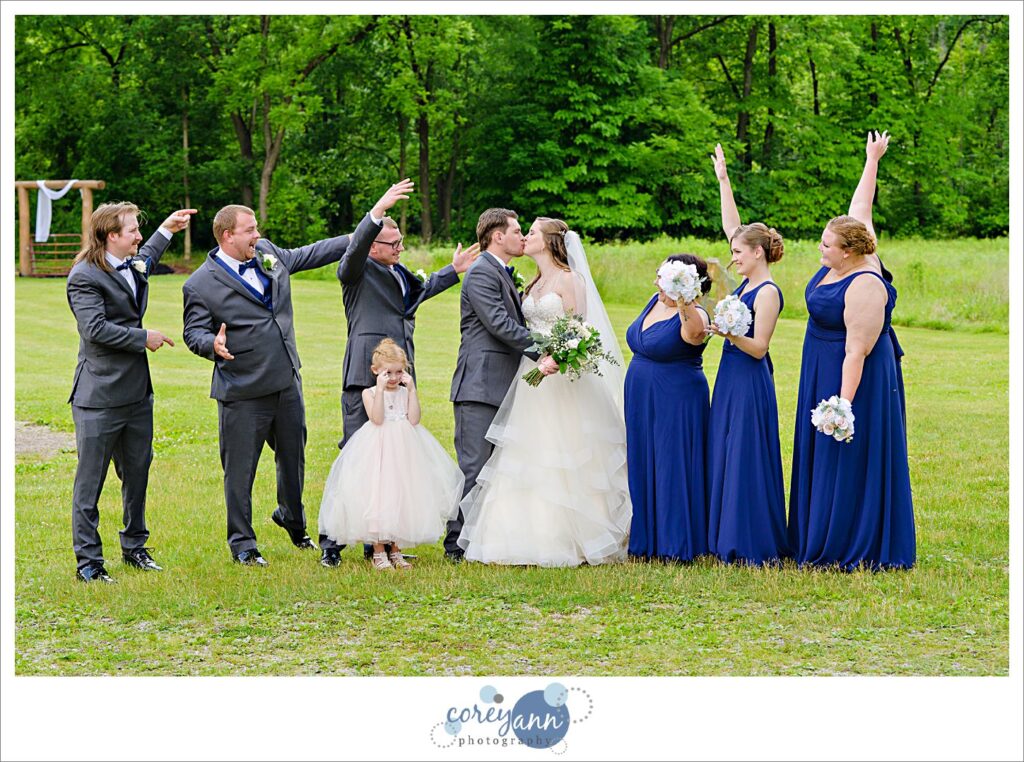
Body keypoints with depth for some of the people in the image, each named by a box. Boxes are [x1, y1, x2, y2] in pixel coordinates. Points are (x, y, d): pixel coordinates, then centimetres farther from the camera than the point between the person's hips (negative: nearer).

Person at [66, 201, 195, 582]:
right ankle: (88, 560, 3)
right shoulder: (85, 276, -14)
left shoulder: (133, 265, 13)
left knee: (137, 472, 15)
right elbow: (95, 328, -24)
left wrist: (166, 231, 38)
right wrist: (144, 338, -16)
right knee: (90, 479, -1)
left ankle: (134, 546, 28)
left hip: (137, 391, 8)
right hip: (100, 396, -8)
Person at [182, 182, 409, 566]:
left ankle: (293, 520, 42)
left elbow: (315, 253, 15)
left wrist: (376, 214, 15)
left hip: (287, 382, 6)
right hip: (243, 391, -6)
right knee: (240, 469, 1)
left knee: (293, 456, 19)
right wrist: (214, 344, -31)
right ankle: (242, 544, 15)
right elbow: (194, 332, -7)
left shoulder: (268, 253, 6)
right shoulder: (201, 285, -11)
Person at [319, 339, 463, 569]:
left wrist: (412, 389, -9)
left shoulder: (406, 393, 7)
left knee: (402, 496, 5)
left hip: (405, 450, 3)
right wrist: (381, 389, -18)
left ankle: (395, 550, 16)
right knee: (377, 496, -6)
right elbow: (377, 419, -16)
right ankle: (378, 552, 2)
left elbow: (414, 419, -8)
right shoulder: (370, 393, 0)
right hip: (378, 451, -3)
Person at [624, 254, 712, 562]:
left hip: (676, 402, -9)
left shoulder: (693, 316, -19)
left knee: (674, 466, -3)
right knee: (644, 466, 12)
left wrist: (685, 306, -63)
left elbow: (695, 331, -44)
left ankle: (677, 546, 6)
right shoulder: (656, 301, 6)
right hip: (642, 403, 9)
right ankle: (647, 540, 21)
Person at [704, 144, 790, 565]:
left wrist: (728, 333, -32)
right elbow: (731, 226, 15)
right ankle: (729, 537, 15)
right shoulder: (747, 282, 9)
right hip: (730, 378, 9)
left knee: (747, 459, -7)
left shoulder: (767, 293, -15)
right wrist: (723, 180, 14)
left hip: (750, 381, -9)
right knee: (725, 458, 10)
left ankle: (756, 545, -2)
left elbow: (758, 347, -17)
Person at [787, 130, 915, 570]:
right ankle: (828, 542, 20)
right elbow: (860, 209, 16)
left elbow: (857, 351, -27)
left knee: (851, 460, -5)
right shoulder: (847, 259, 0)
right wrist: (872, 161, 25)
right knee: (824, 458, 13)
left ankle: (858, 550, 1)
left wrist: (844, 403, -29)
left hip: (852, 379, -10)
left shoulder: (863, 288, -25)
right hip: (822, 375, 10)